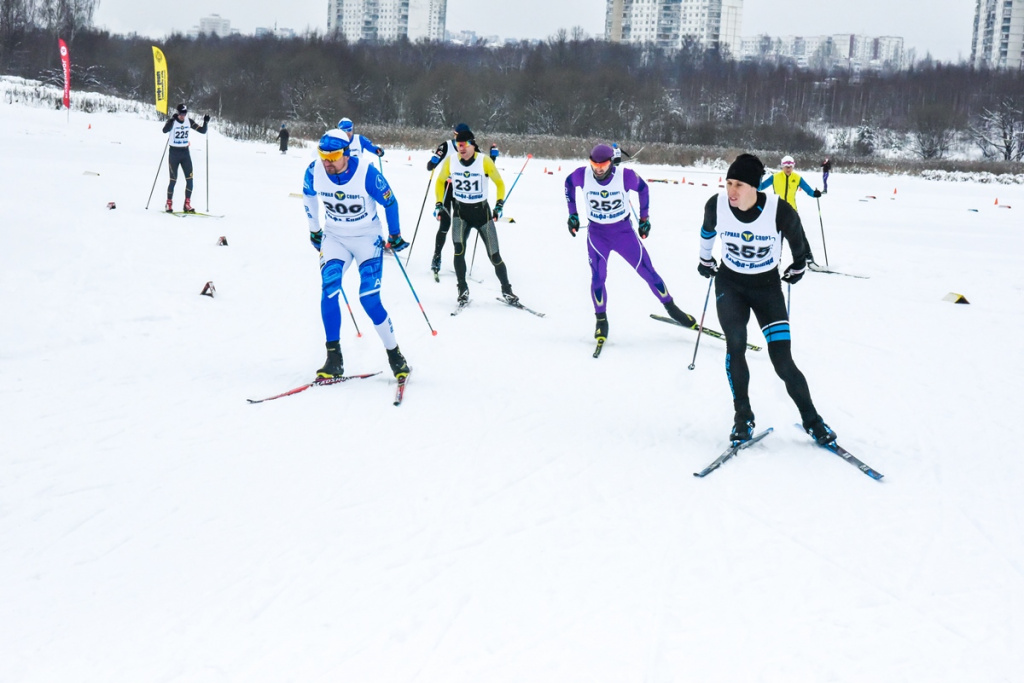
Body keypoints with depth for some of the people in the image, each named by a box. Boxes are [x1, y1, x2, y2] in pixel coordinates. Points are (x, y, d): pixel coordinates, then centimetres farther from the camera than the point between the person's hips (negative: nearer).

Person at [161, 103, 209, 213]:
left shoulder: (189, 122, 3)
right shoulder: (172, 121, -10)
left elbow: (203, 131, 3)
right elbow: (165, 130, -30)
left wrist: (206, 122, -15)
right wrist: (172, 119, -42)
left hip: (185, 152, 4)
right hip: (174, 153, -4)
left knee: (189, 179, -4)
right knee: (173, 180, -4)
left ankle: (187, 204, 3)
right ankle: (169, 204, 7)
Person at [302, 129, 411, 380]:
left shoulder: (366, 173, -24)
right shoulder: (315, 172, -14)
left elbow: (390, 202, -8)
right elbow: (308, 195, 10)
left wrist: (395, 234, 4)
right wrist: (314, 229, 18)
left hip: (368, 239, -3)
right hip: (334, 237, 3)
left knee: (369, 299, -13)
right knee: (329, 291, -18)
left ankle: (395, 355, 5)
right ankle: (334, 359, -10)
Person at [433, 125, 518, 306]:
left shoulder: (484, 161, -15)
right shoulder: (450, 160, -9)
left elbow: (499, 183, -1)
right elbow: (440, 181, 9)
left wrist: (499, 205, -9)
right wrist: (439, 204, 2)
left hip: (482, 211, -1)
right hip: (460, 211, 1)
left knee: (495, 256, 0)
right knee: (459, 249, -21)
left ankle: (506, 290, 18)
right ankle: (463, 289, -6)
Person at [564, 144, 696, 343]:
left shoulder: (625, 175, -22)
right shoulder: (582, 175, -19)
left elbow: (642, 188, -1)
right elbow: (568, 184, 5)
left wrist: (644, 218, 4)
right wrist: (573, 214, 6)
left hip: (623, 230, -1)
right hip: (597, 233, 1)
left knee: (647, 271, 1)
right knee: (598, 277, -7)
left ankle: (670, 307, 16)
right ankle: (601, 320, 11)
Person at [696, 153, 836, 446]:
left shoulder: (779, 211, -25)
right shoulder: (716, 205, -18)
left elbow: (797, 240, -2)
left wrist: (798, 268, 13)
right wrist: (705, 260, 21)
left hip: (767, 285, -1)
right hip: (730, 283, 2)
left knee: (782, 360, -8)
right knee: (735, 344, -20)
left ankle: (811, 420, 10)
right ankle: (743, 416, -5)